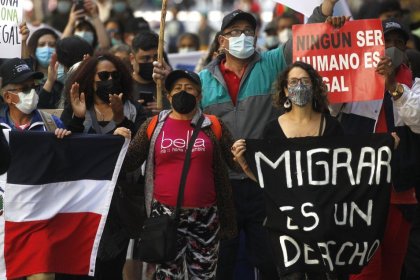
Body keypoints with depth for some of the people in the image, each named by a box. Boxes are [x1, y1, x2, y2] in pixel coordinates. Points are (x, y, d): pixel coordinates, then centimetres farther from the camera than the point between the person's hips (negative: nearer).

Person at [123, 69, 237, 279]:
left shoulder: (213, 126, 5)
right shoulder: (153, 126, 6)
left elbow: (235, 162, 9)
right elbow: (129, 164, 4)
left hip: (205, 215, 0)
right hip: (165, 213, 0)